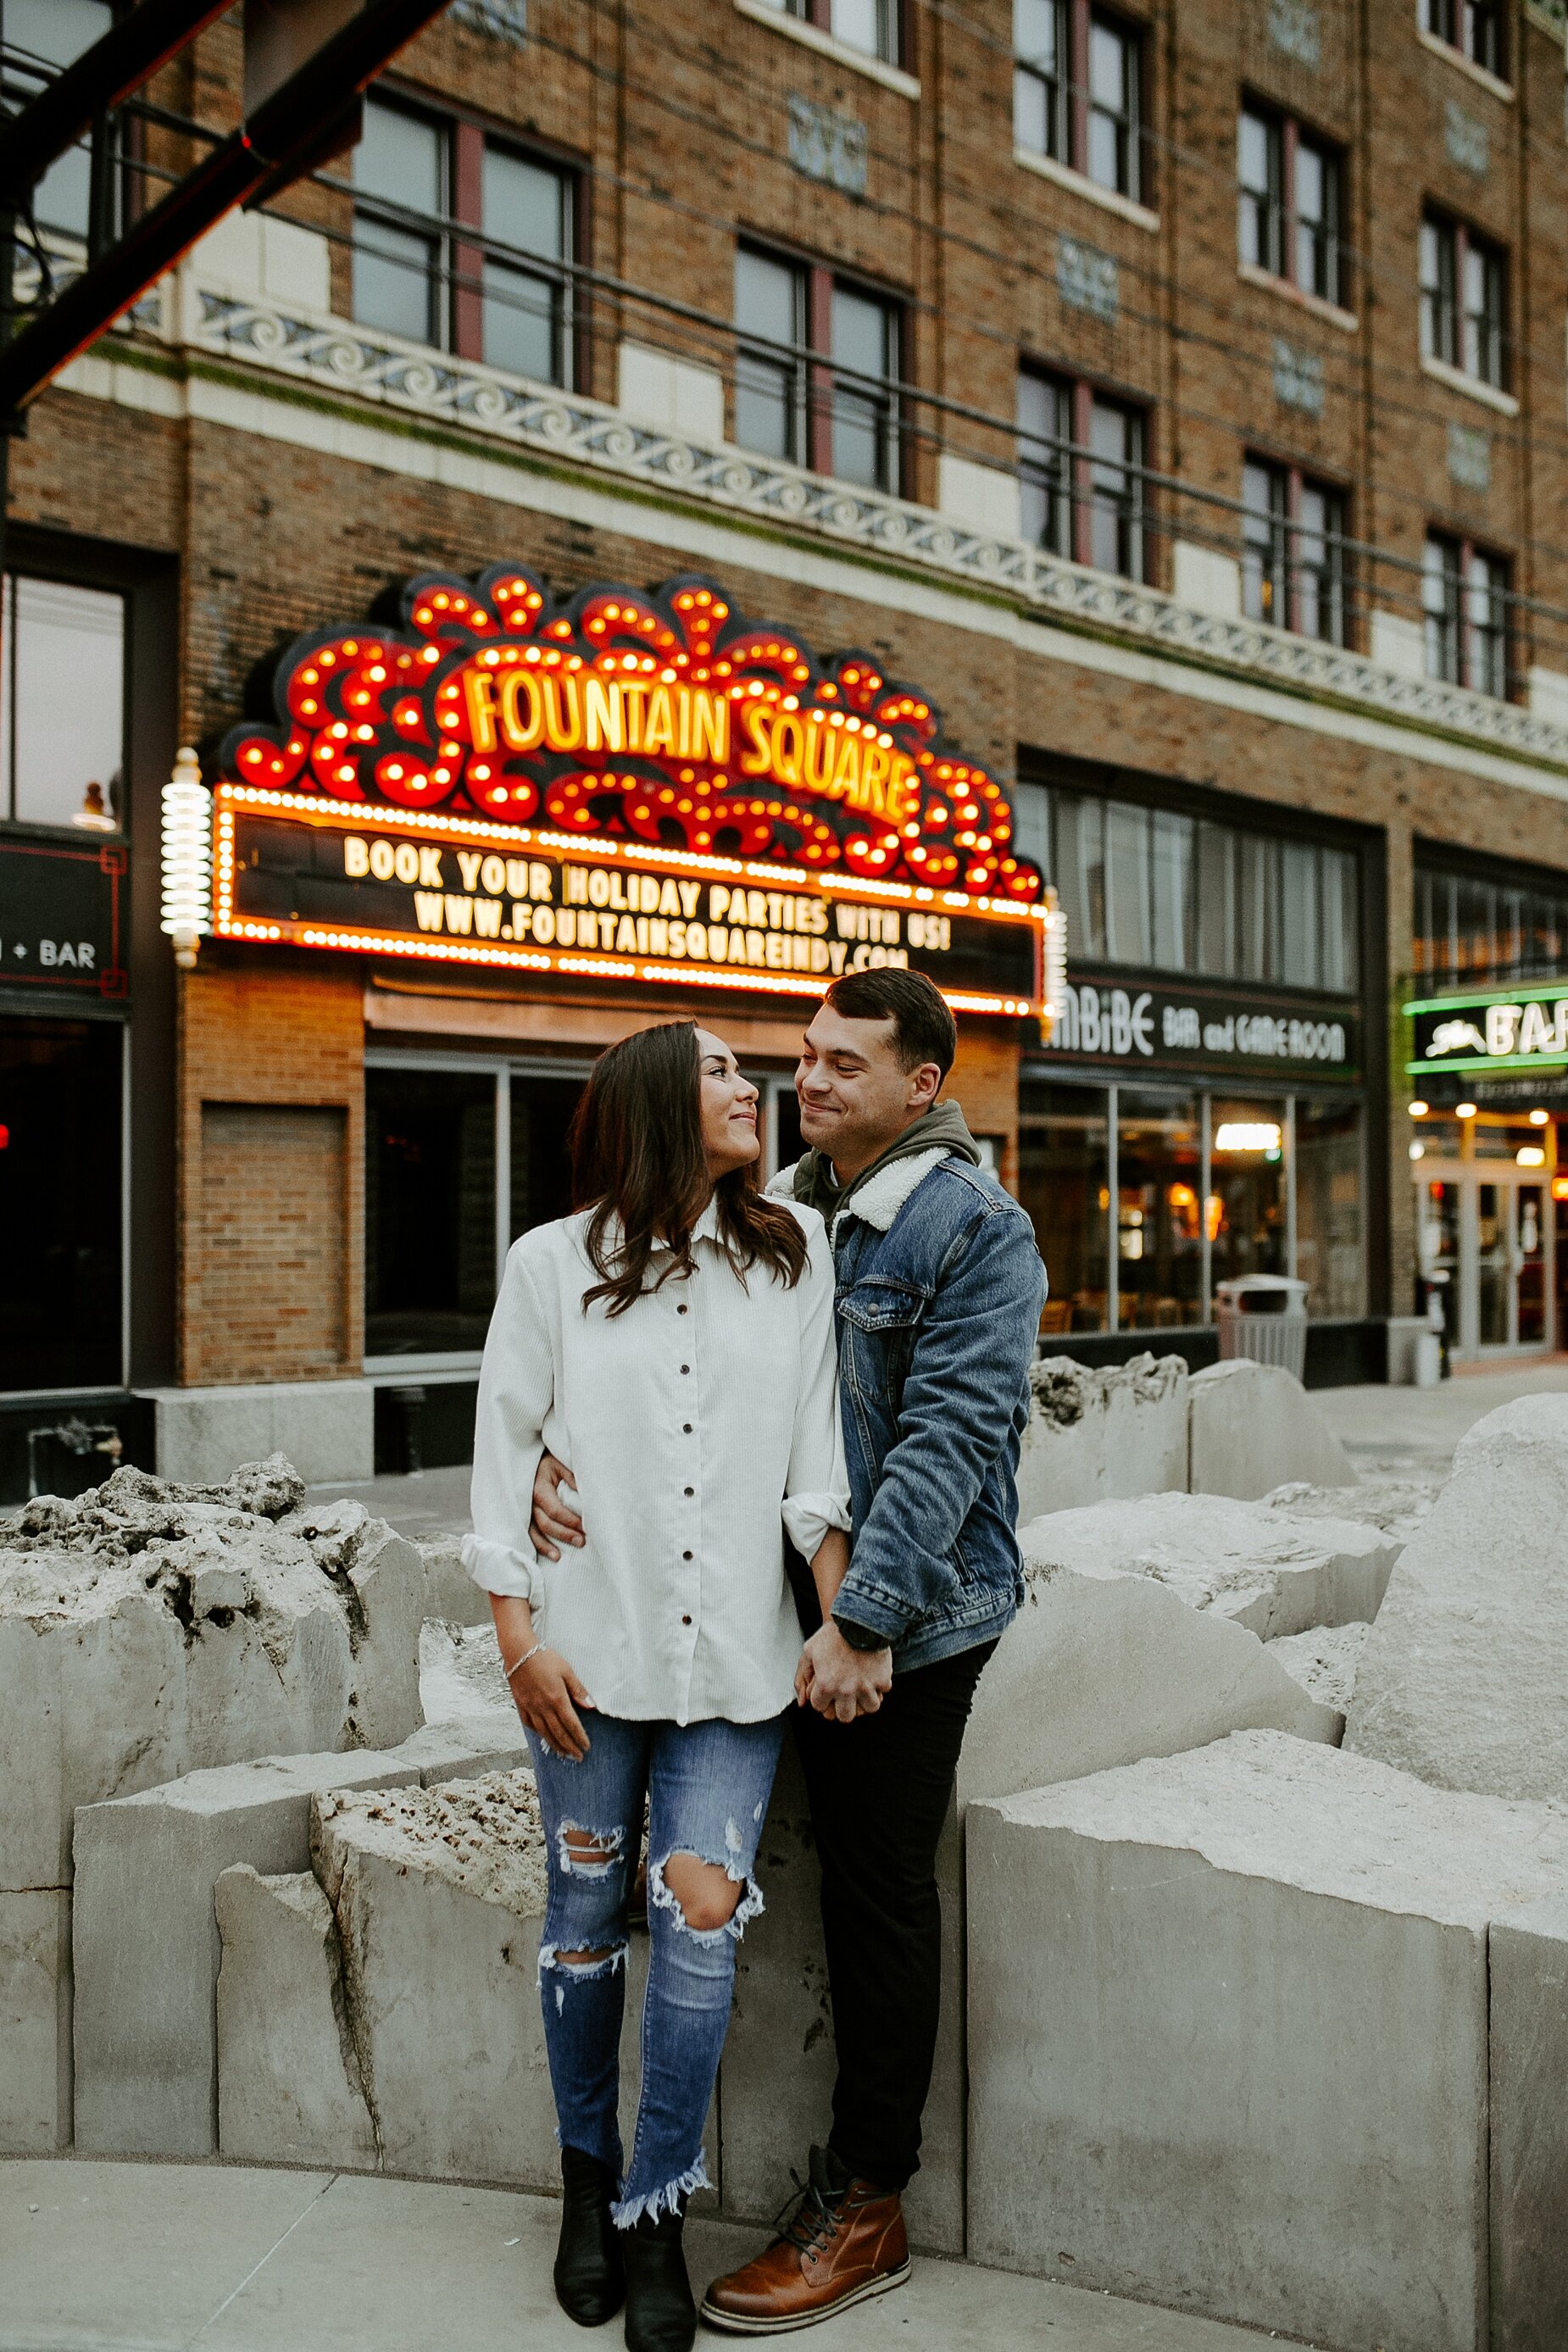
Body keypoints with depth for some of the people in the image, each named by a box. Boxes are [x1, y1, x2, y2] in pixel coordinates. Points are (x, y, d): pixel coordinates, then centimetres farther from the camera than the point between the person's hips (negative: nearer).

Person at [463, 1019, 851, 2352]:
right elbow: (506, 1447, 2)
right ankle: (587, 2176, 33)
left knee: (701, 1923, -3)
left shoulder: (795, 1253, 5)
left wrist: (843, 1615, -3)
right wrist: (518, 1633, -3)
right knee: (588, 1913, 10)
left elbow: (815, 1446, 3)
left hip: (735, 1651, 1)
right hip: (590, 1648, 0)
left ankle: (654, 2217, 16)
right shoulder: (554, 1264, 1)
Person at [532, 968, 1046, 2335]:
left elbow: (948, 1439, -20)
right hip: (806, 1605, 6)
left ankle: (864, 2205, 18)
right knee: (851, 1880, 17)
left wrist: (864, 1619, -25)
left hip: (911, 1617, -6)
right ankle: (862, 2156, 34)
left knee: (882, 1892, 3)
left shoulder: (976, 1231, -13)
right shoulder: (778, 1212, 8)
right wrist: (564, 1458, -11)